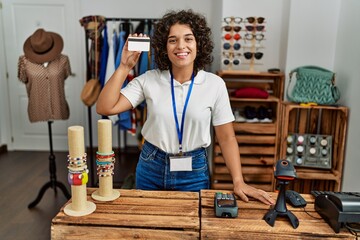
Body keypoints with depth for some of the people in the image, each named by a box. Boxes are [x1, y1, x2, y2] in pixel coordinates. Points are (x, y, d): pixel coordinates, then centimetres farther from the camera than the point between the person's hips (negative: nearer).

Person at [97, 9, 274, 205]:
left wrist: (238, 182, -12)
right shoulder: (149, 80, -7)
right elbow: (105, 108, -12)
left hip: (194, 171, -1)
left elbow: (226, 138, -5)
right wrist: (125, 67, -17)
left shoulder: (215, 84, -9)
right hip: (151, 168, 2)